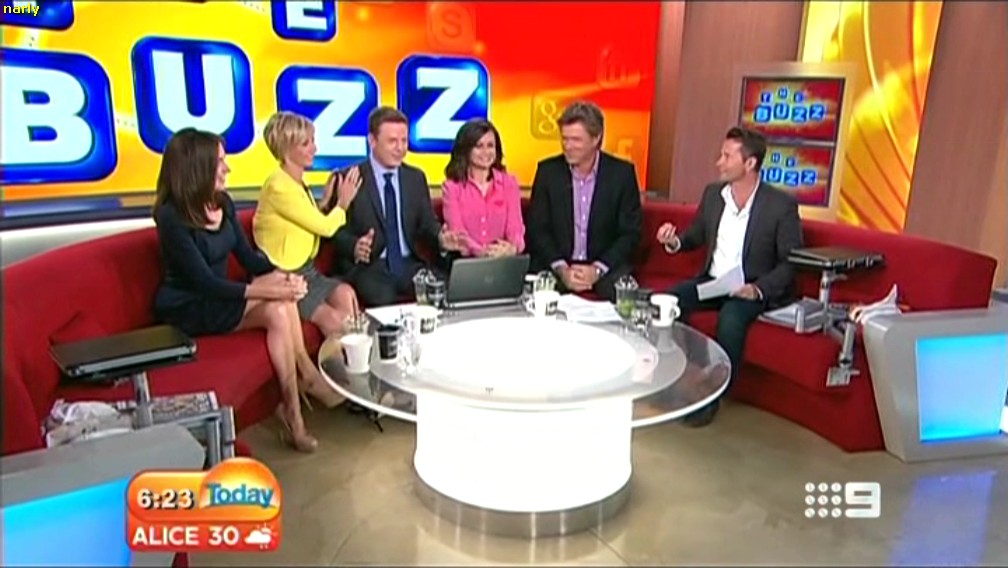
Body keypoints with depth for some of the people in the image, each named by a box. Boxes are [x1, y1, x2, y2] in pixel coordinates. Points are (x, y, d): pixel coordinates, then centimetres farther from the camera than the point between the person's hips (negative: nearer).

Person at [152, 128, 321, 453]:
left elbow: (247, 255, 4)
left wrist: (283, 276, -16)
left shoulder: (222, 203, 1)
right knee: (276, 310, -27)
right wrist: (265, 290, -30)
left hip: (218, 297, 7)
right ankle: (292, 408, -15)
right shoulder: (172, 216, -20)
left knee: (284, 300, -22)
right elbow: (205, 282, -24)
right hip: (187, 308, -7)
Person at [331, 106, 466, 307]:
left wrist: (440, 239, -9)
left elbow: (426, 224, 14)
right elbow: (336, 229, -3)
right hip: (367, 267, -4)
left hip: (410, 265, 4)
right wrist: (355, 247, -25)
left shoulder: (416, 178, 14)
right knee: (384, 300, -34)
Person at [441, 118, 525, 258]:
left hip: (502, 259, 1)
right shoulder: (452, 186, 5)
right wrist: (481, 251, -26)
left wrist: (513, 248, -23)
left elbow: (515, 227, 1)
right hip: (464, 261, -1)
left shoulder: (509, 183, 11)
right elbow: (457, 231, -6)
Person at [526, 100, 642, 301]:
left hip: (605, 267, 0)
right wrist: (561, 269, -16)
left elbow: (631, 232, -3)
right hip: (555, 266, 1)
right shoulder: (547, 171, -1)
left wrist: (597, 269, -16)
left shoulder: (622, 172, -3)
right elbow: (537, 228, -1)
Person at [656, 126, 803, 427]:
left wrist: (758, 289, -26)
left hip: (754, 289, -5)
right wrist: (675, 241, -7)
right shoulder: (713, 193, 3)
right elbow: (697, 235, 17)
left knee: (731, 318, -35)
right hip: (712, 281, 5)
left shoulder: (782, 204, -12)